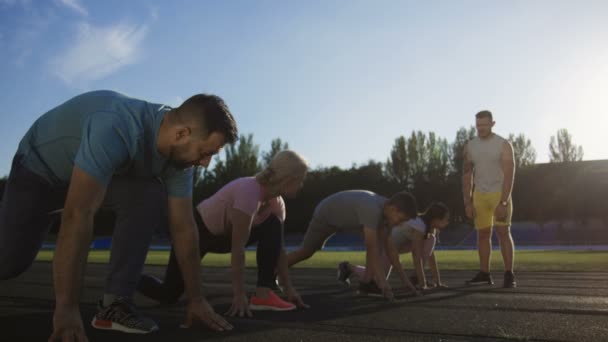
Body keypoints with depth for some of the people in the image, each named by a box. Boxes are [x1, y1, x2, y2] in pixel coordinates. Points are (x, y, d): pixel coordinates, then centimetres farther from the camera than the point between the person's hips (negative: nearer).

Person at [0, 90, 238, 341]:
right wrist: (66, 308, -48)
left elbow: (183, 226, -15)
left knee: (150, 196, -23)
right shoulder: (115, 129, -45)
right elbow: (78, 215, -49)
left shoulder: (179, 152, -21)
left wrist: (196, 299, -14)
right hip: (40, 166, -4)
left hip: (103, 171, 5)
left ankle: (114, 304, -16)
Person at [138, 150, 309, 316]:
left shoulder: (276, 202, -12)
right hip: (197, 229, -7)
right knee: (169, 294, -3)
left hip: (223, 234, 7)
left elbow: (277, 245, -5)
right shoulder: (249, 191, -36)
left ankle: (263, 295, -14)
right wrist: (239, 295, -34)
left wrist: (288, 288, -8)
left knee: (273, 226, -15)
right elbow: (238, 248, -36)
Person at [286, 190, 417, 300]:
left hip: (347, 216, 7)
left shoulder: (386, 207, -17)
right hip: (325, 215, -7)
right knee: (305, 252, 4)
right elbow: (371, 248, -44)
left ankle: (367, 281, -8)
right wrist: (382, 280, -42)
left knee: (380, 237, -11)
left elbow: (380, 242, -11)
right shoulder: (372, 210, -43)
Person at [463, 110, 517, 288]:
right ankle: (484, 274, 11)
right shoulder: (470, 146, 5)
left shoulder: (503, 145, -8)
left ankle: (509, 274, -3)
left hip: (500, 194, -4)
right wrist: (468, 202, 1)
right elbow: (467, 175, 7)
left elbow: (509, 175, -14)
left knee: (503, 232, -7)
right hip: (480, 195, 4)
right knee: (483, 234, 5)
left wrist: (503, 202, -22)